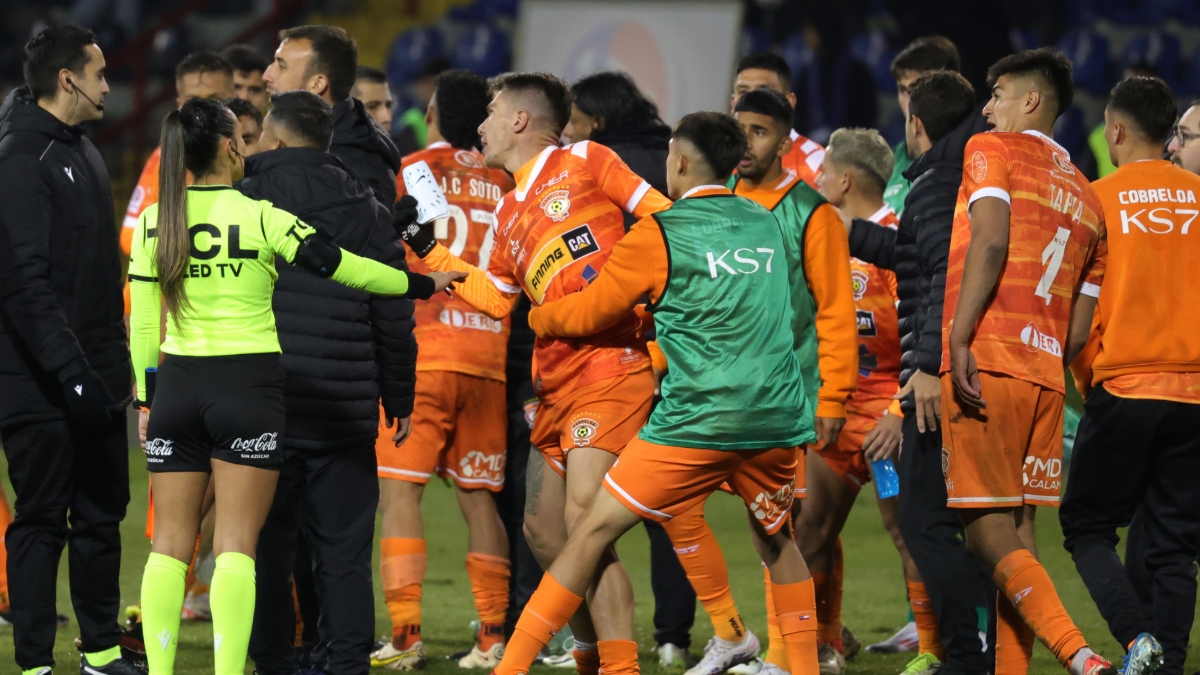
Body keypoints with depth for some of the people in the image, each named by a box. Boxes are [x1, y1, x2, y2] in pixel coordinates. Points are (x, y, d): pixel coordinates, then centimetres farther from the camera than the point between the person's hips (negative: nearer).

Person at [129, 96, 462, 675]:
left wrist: (147, 394, 15)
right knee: (236, 546, -3)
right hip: (249, 383, -3)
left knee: (169, 543, 8)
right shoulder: (260, 216, -7)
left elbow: (142, 322, 6)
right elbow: (343, 267, -6)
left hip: (178, 384, 3)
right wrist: (423, 285, 6)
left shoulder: (154, 223, 3)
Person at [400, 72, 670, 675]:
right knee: (542, 529, 11)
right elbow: (497, 298, 26)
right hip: (557, 380, 9)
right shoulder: (508, 214, 21)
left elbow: (663, 218, -3)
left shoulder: (584, 162, 0)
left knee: (583, 523, -18)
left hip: (611, 361, -9)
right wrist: (429, 251, 23)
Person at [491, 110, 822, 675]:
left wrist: (537, 317, 27)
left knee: (595, 531, 0)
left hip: (696, 424, -5)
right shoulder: (766, 225, 14)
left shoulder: (659, 235, -2)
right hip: (777, 417, 5)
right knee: (776, 539, 27)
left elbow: (589, 314, 6)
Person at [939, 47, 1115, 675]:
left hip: (985, 362, -7)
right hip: (1046, 375, 7)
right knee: (1018, 534, 10)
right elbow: (1081, 328, 18)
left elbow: (990, 240, -16)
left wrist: (958, 341, -20)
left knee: (989, 537, -9)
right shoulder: (1086, 196, 21)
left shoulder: (992, 150, 2)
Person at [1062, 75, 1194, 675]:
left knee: (1086, 526, 8)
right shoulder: (1195, 194, 6)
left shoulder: (1096, 199, -2)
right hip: (1191, 394, 3)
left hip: (1122, 385, -3)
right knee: (1173, 547, 7)